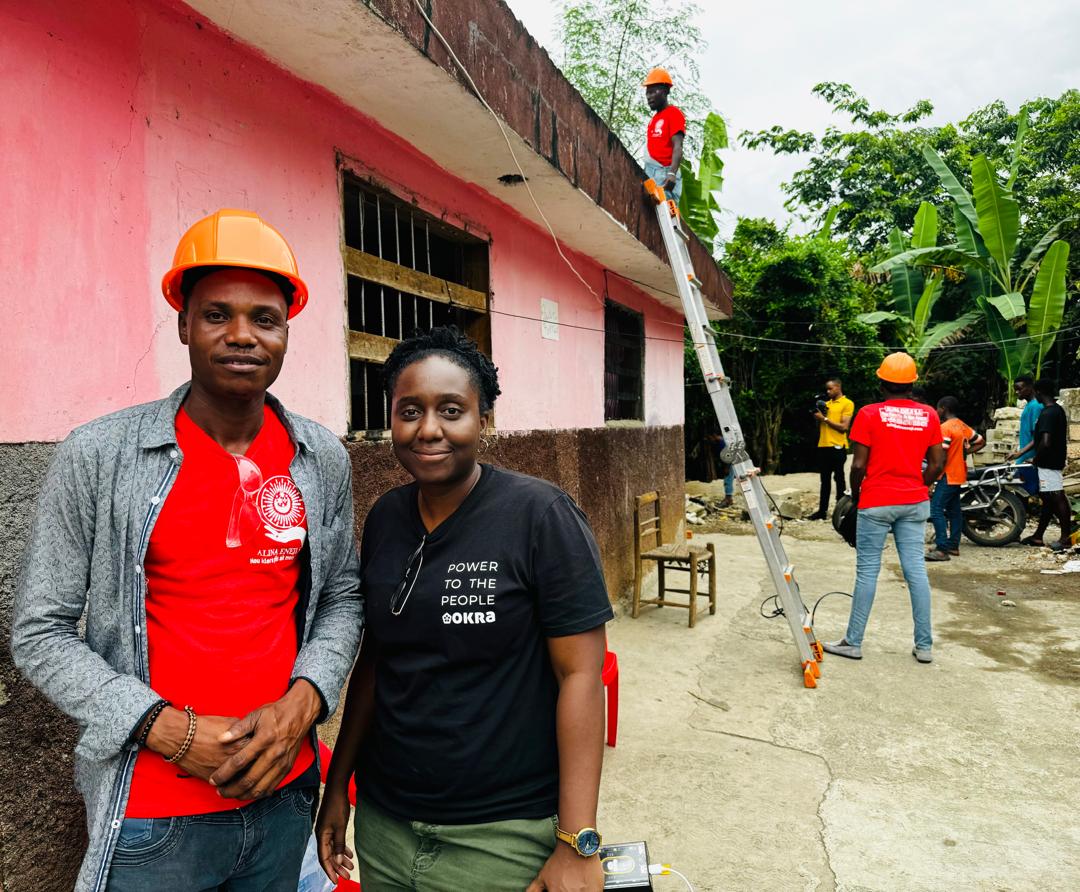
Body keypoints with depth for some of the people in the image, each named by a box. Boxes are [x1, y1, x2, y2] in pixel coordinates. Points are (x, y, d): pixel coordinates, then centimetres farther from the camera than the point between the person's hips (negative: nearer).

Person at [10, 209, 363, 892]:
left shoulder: (323, 459, -2)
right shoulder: (98, 457, -11)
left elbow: (342, 596, 5)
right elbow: (41, 631, -6)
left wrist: (305, 699, -11)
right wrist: (169, 730, -15)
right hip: (153, 814, -3)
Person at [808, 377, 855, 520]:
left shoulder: (847, 403, -3)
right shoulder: (826, 404, 19)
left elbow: (844, 427, -12)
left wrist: (825, 418, -12)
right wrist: (818, 416, 2)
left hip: (837, 447, -7)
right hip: (823, 446, 7)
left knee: (838, 479, -1)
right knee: (825, 480, 9)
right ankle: (822, 510, 12)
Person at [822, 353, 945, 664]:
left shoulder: (869, 414, -8)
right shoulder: (928, 416, 4)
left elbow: (858, 465, -10)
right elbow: (937, 465, 4)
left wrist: (855, 495, 6)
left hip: (876, 502, -4)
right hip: (914, 503, 4)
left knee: (867, 570, 1)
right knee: (916, 570, 7)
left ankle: (853, 642, 8)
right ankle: (924, 645, 12)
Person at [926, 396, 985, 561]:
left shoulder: (945, 428, -16)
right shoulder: (964, 427, 12)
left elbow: (942, 456, -21)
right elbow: (981, 442, 20)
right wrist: (965, 452, 10)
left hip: (948, 476, -10)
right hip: (960, 475, 10)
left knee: (936, 510, -13)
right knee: (954, 510, 15)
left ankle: (942, 549, -17)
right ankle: (954, 545, 21)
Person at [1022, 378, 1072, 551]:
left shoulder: (1047, 414, -19)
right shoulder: (1058, 410, 12)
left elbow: (1046, 442, -27)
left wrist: (1035, 459, -12)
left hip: (1048, 464, -10)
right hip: (1055, 461, 10)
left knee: (1057, 499, -4)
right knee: (1048, 499, 13)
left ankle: (1066, 537, 2)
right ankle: (1038, 536, 21)